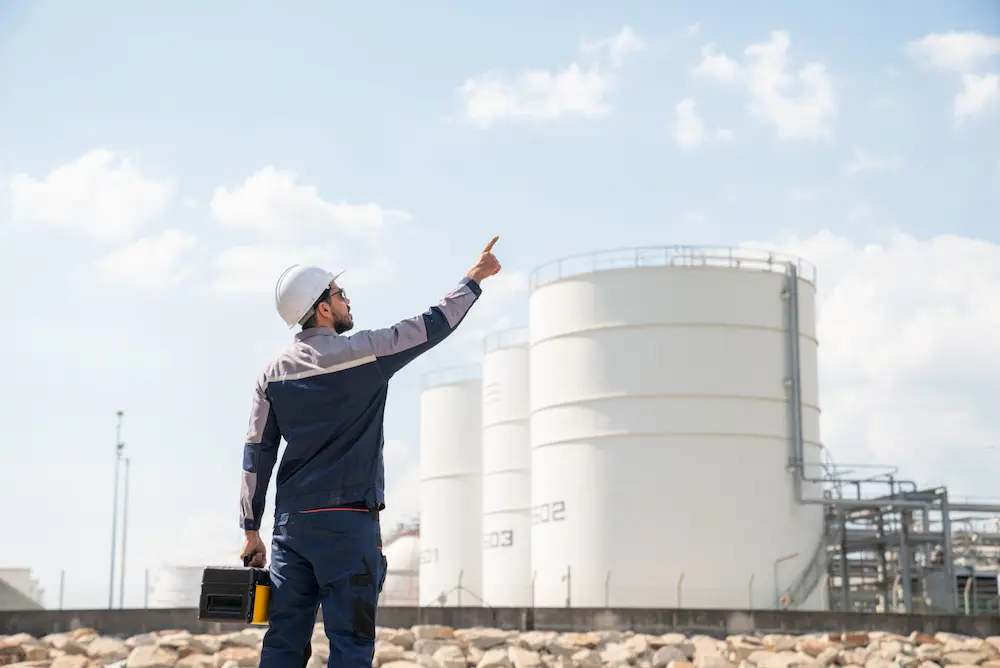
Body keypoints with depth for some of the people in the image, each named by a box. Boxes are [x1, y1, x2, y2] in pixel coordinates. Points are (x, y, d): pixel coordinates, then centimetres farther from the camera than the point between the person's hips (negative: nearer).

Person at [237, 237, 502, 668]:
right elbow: (432, 325, 4)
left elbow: (257, 455, 7)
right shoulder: (361, 353, -7)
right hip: (347, 523, -5)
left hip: (291, 522, 5)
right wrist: (475, 278, 19)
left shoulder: (275, 372, 7)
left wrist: (251, 531, 12)